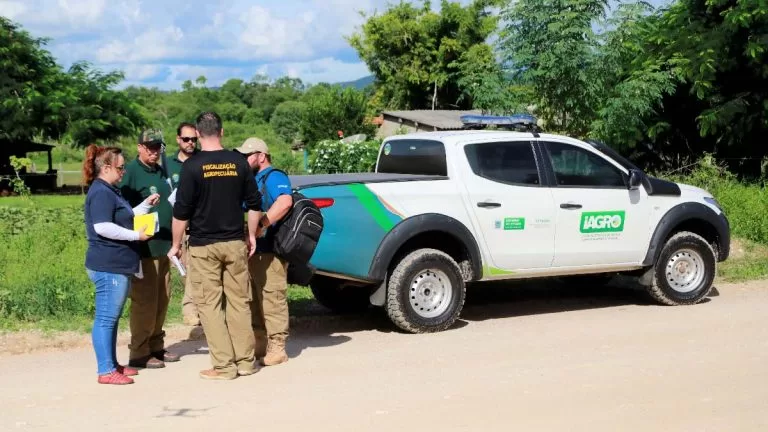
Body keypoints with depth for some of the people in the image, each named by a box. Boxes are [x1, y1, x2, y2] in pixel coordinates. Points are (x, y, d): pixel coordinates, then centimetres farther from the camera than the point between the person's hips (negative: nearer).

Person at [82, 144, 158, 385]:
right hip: (108, 266, -11)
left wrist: (147, 205, 16)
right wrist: (136, 235, -18)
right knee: (106, 317, -7)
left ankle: (112, 363, 23)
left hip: (117, 265, 11)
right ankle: (105, 371, -4)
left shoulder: (111, 191, 19)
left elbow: (124, 219, 27)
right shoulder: (100, 193, -14)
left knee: (112, 317, 15)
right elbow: (103, 227, -24)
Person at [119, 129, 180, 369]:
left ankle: (156, 347, 23)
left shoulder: (161, 172, 16)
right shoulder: (131, 171, -9)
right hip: (144, 248, -8)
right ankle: (139, 353, 2)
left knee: (162, 299, 13)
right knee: (145, 301, -5)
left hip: (163, 247, 8)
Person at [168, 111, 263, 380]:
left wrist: (176, 245, 0)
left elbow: (181, 211, -10)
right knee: (239, 302, 11)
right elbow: (254, 203, 7)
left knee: (210, 304, 3)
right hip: (235, 243, 4)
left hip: (203, 246, -4)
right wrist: (252, 235, 18)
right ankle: (245, 361, 16)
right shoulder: (238, 163, 2)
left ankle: (223, 365, 1)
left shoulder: (192, 166, -9)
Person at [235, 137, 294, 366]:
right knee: (255, 301, 13)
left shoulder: (274, 177, -9)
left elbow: (285, 202, -27)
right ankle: (259, 345, 21)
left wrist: (261, 224, -30)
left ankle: (276, 348, -5)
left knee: (272, 300, -8)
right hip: (251, 250, 10)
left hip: (268, 251, -10)